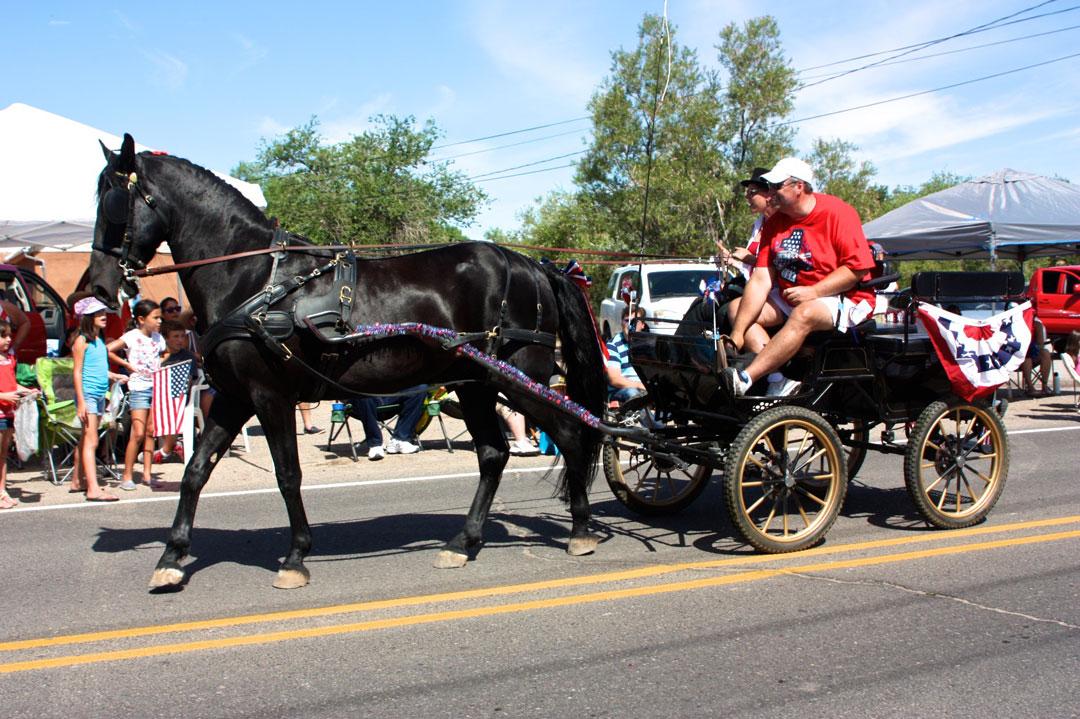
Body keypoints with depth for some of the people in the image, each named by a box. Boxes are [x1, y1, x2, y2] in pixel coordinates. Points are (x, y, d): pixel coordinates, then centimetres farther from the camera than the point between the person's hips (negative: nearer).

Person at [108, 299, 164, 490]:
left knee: (151, 432, 7)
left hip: (157, 387, 6)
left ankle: (147, 473, 13)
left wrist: (162, 364, 8)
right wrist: (127, 364, -10)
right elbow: (107, 350, -12)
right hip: (139, 388, -6)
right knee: (138, 433, -9)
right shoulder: (132, 336, -7)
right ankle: (127, 476, -1)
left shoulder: (158, 338, 11)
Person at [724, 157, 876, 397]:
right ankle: (779, 383, -27)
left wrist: (813, 292, -25)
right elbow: (760, 280, -7)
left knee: (804, 314, -37)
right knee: (737, 308, -10)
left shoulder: (837, 212, -12)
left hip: (841, 299, -7)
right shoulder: (774, 223, 3)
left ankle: (746, 379, -45)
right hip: (788, 299, 7)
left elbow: (858, 267, -16)